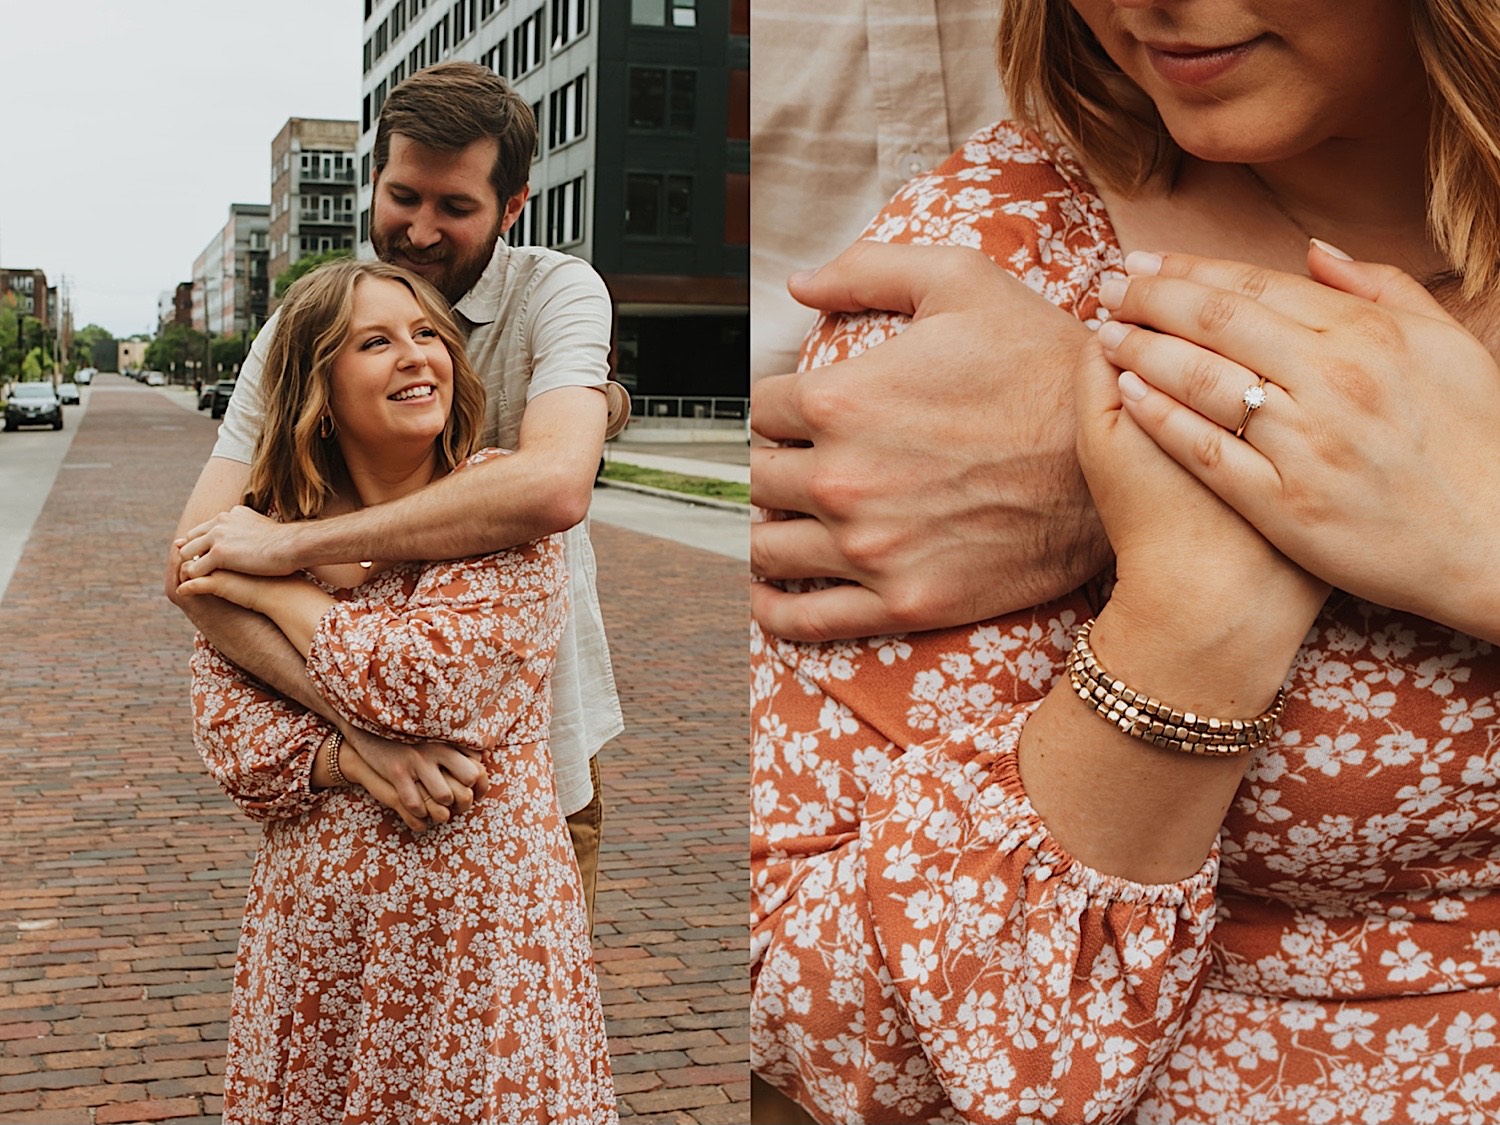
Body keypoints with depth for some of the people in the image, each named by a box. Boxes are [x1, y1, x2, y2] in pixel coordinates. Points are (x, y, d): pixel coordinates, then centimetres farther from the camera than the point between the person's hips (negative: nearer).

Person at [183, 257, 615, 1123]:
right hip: (315, 914, 3)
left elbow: (437, 682, -18)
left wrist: (275, 590, -9)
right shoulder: (269, 528, 5)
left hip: (480, 910, -3)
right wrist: (355, 761, -16)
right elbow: (225, 726, 1)